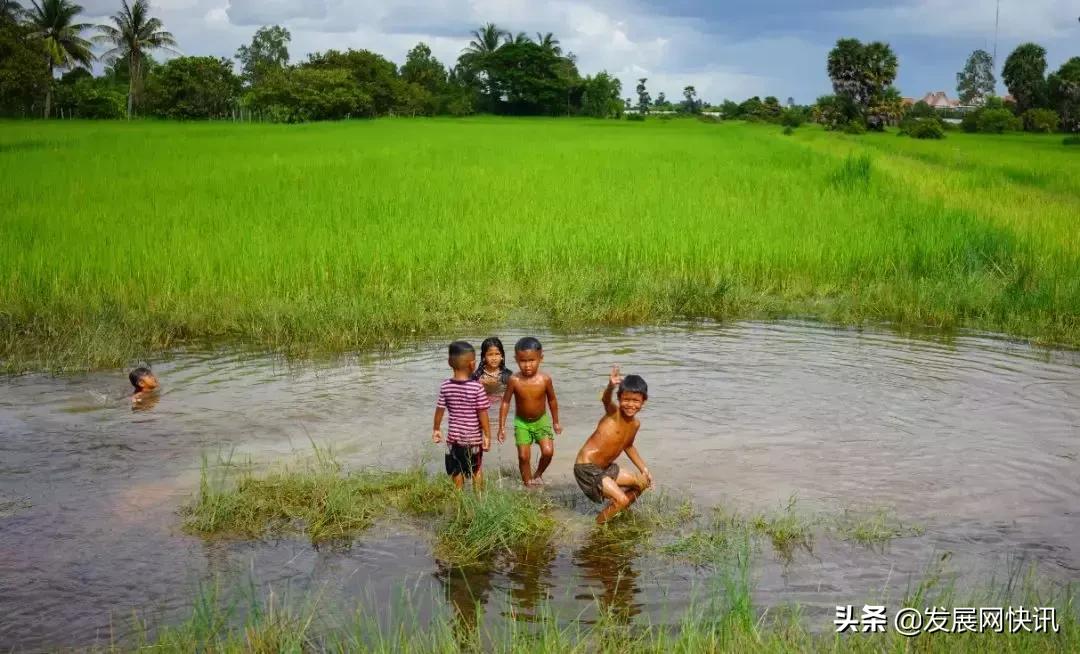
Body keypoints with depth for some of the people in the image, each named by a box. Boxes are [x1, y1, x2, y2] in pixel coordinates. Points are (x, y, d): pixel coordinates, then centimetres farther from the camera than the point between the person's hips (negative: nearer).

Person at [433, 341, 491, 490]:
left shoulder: (445, 387, -8)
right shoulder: (477, 388, -17)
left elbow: (439, 410, 0)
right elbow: (482, 414, -14)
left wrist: (436, 429, 15)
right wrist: (487, 435, -4)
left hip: (453, 436, 2)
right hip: (474, 437, -2)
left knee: (457, 471, 16)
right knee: (476, 469, 17)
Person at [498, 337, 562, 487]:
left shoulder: (545, 379, -17)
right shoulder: (514, 380, -19)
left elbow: (552, 400, -1)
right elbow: (505, 402, -9)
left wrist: (556, 422, 9)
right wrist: (502, 427, -9)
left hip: (541, 420, 1)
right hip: (521, 422, 0)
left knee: (548, 451, -9)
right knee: (523, 456, -1)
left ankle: (538, 474, 20)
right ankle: (528, 483, 18)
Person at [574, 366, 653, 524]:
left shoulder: (635, 424, 5)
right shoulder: (613, 412, -18)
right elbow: (605, 400, -43)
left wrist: (644, 469, 24)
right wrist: (611, 386, -65)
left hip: (606, 468, 9)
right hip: (587, 468, -9)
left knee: (642, 483, 19)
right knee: (621, 500, -20)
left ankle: (617, 512, 32)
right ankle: (600, 523, 6)